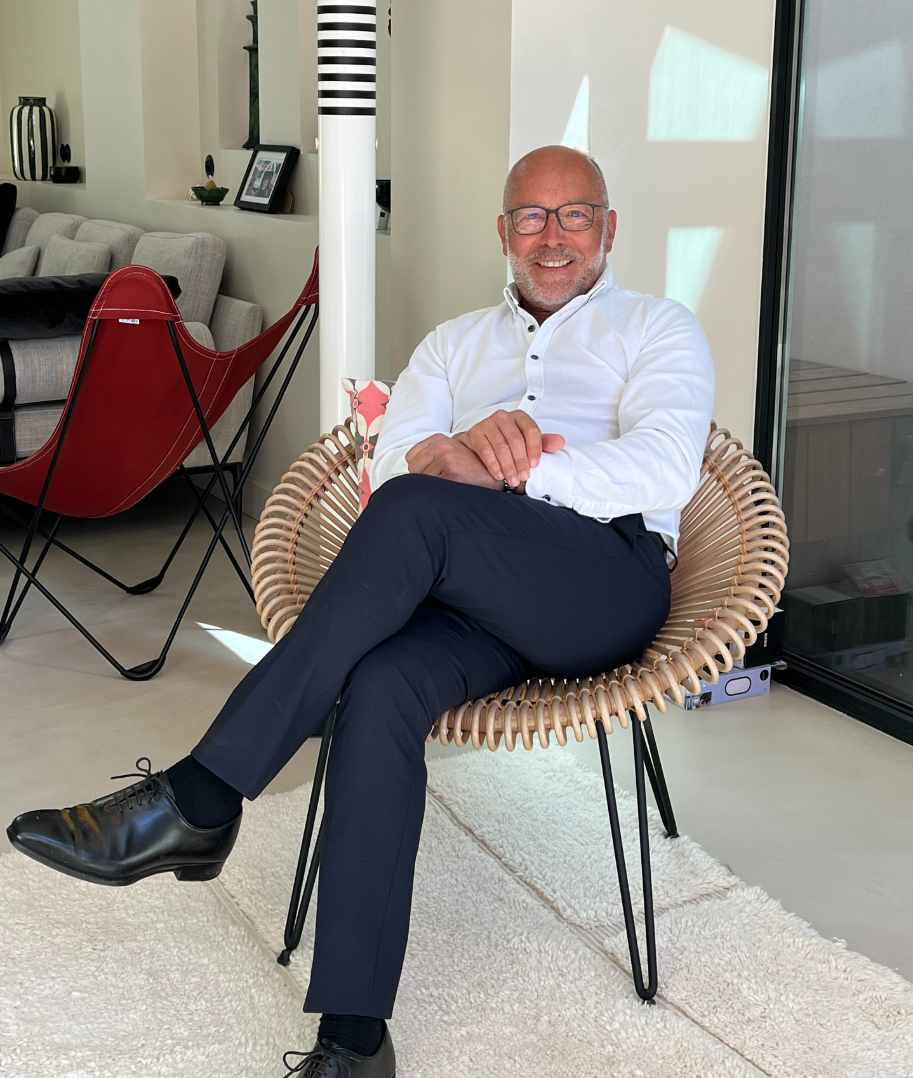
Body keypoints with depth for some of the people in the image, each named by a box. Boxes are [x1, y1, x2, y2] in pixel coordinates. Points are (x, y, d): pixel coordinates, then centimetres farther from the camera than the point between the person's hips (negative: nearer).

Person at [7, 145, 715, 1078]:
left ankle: (199, 799, -32)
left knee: (416, 507, -32)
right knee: (380, 682, -32)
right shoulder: (455, 341, 28)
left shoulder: (656, 328, 15)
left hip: (611, 581, -3)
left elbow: (666, 469, -5)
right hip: (476, 591, 4)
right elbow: (392, 458, 10)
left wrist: (508, 469, -17)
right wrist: (455, 452, -15)